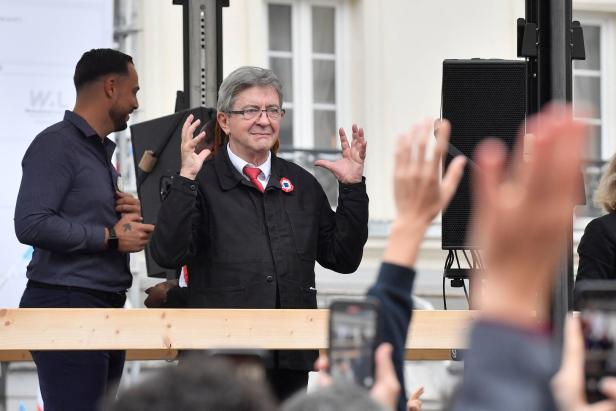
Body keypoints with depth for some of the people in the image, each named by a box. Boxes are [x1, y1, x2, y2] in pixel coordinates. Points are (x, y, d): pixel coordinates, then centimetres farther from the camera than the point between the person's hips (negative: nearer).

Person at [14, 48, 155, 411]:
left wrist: (131, 217, 6)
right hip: (66, 305, -9)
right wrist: (112, 237, -15)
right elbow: (31, 224, -21)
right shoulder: (57, 144, -9)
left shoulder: (102, 150, 20)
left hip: (106, 310, 9)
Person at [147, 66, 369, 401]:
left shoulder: (302, 184, 14)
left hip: (291, 360, 5)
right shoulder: (201, 182, -2)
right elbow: (168, 254, -14)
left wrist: (352, 187, 5)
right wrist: (186, 180, -19)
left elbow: (343, 258, 14)